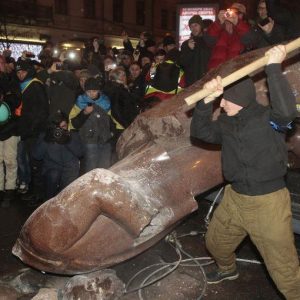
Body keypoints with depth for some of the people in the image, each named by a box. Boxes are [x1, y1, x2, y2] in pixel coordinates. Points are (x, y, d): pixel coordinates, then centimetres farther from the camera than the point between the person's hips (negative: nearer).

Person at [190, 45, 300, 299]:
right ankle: (228, 269, 58)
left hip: (268, 202, -7)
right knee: (216, 242, 26)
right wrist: (206, 100, -18)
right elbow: (200, 132, -5)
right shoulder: (226, 123, 4)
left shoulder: (269, 118, -15)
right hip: (235, 198, 7)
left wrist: (273, 68, -34)